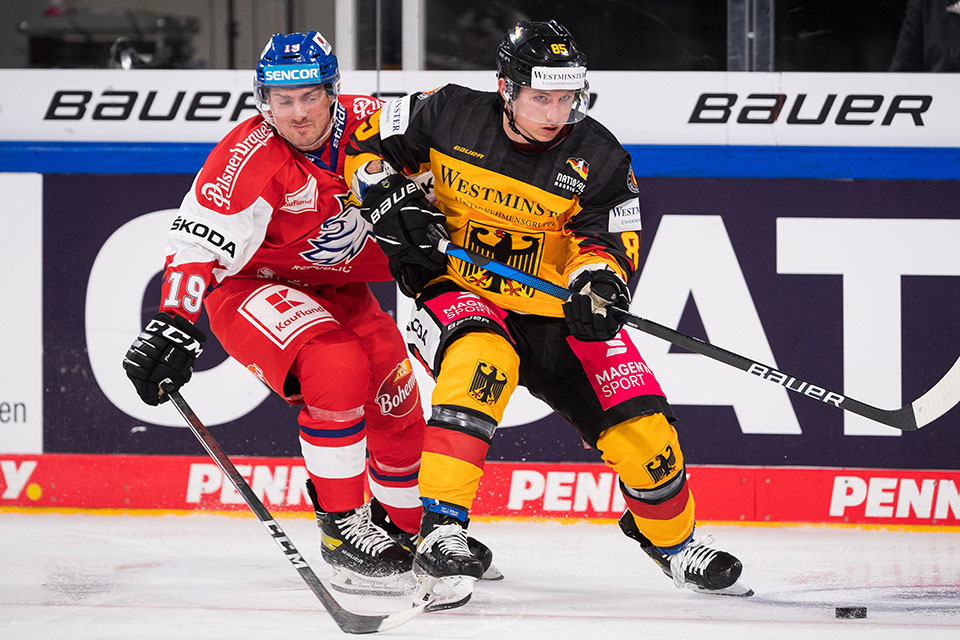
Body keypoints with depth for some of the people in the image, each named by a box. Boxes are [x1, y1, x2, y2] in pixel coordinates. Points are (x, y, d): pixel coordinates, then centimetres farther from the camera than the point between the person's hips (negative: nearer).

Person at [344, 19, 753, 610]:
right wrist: (391, 202, -15)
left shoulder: (600, 158, -8)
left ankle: (673, 543, 24)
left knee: (641, 426, -7)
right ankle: (441, 528, -37)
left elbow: (607, 242, -8)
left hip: (555, 313, 2)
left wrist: (600, 279, -30)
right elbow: (368, 145, 3)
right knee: (482, 362, -38)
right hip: (459, 292, -2)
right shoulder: (449, 116, -10)